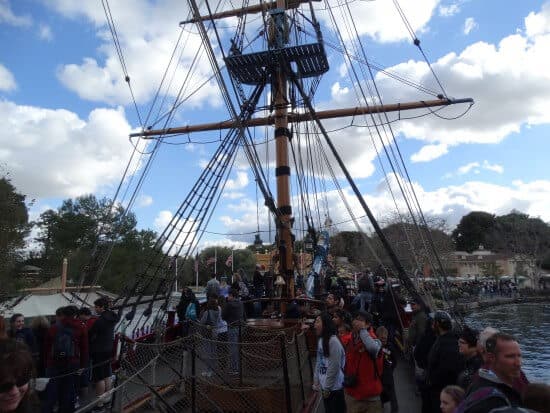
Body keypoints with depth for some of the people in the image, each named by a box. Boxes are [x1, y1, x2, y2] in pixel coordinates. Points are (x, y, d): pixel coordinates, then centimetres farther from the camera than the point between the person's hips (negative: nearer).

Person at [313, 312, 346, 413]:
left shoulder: (333, 341, -22)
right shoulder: (320, 340, 4)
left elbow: (334, 367, -20)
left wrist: (327, 388, -14)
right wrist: (316, 381, 9)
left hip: (334, 388, -8)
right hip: (324, 387, 8)